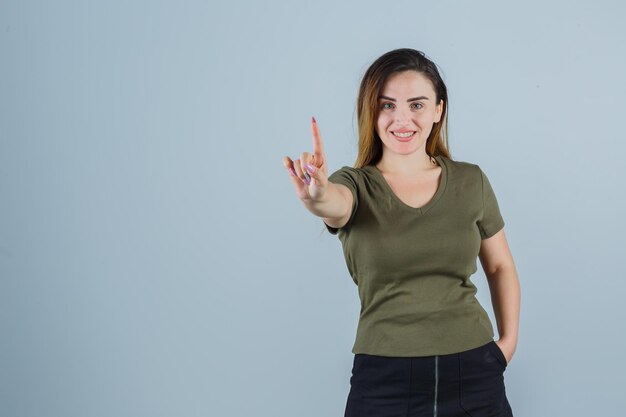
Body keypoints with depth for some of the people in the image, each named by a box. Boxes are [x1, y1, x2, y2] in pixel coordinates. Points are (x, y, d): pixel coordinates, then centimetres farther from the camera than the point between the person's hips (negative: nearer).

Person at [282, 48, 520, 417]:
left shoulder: (471, 182, 2)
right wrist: (316, 196, -49)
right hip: (383, 379, -1)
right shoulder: (357, 186, -4)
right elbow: (335, 205, -28)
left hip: (473, 374, 2)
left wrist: (509, 340, 2)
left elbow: (500, 267, 13)